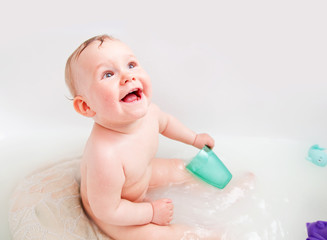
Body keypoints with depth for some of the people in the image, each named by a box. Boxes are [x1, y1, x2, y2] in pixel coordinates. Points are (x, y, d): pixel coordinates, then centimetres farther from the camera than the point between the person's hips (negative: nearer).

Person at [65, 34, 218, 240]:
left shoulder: (147, 110, -24)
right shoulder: (105, 155, -46)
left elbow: (166, 122, 3)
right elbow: (107, 211, -31)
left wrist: (195, 139, 15)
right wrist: (152, 212, -18)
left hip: (142, 175, 7)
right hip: (113, 210, -6)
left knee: (180, 169, 15)